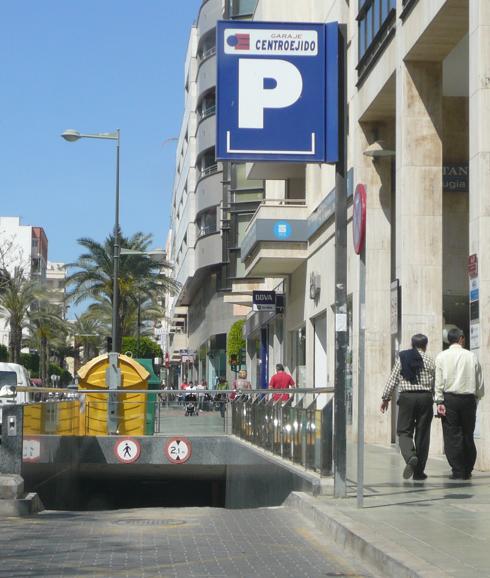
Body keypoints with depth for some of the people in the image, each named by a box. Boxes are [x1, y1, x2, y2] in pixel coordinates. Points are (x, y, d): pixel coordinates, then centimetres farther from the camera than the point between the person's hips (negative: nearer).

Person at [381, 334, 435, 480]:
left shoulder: (402, 358, 5)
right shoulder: (429, 361, 4)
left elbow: (393, 379, 3)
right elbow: (436, 384, 4)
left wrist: (386, 398, 9)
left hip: (406, 397, 0)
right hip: (425, 397, 1)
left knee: (404, 432, 5)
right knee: (422, 434, 7)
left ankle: (410, 457, -25)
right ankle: (419, 471, 9)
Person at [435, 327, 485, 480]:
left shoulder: (442, 357, 1)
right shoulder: (471, 356, 3)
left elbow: (439, 381, -4)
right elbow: (480, 383, 5)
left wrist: (439, 402, -4)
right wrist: (477, 397, 20)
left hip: (449, 398, -1)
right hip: (469, 398, 1)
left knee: (452, 436, 1)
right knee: (468, 436, 10)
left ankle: (458, 472, -2)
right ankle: (467, 471, 13)